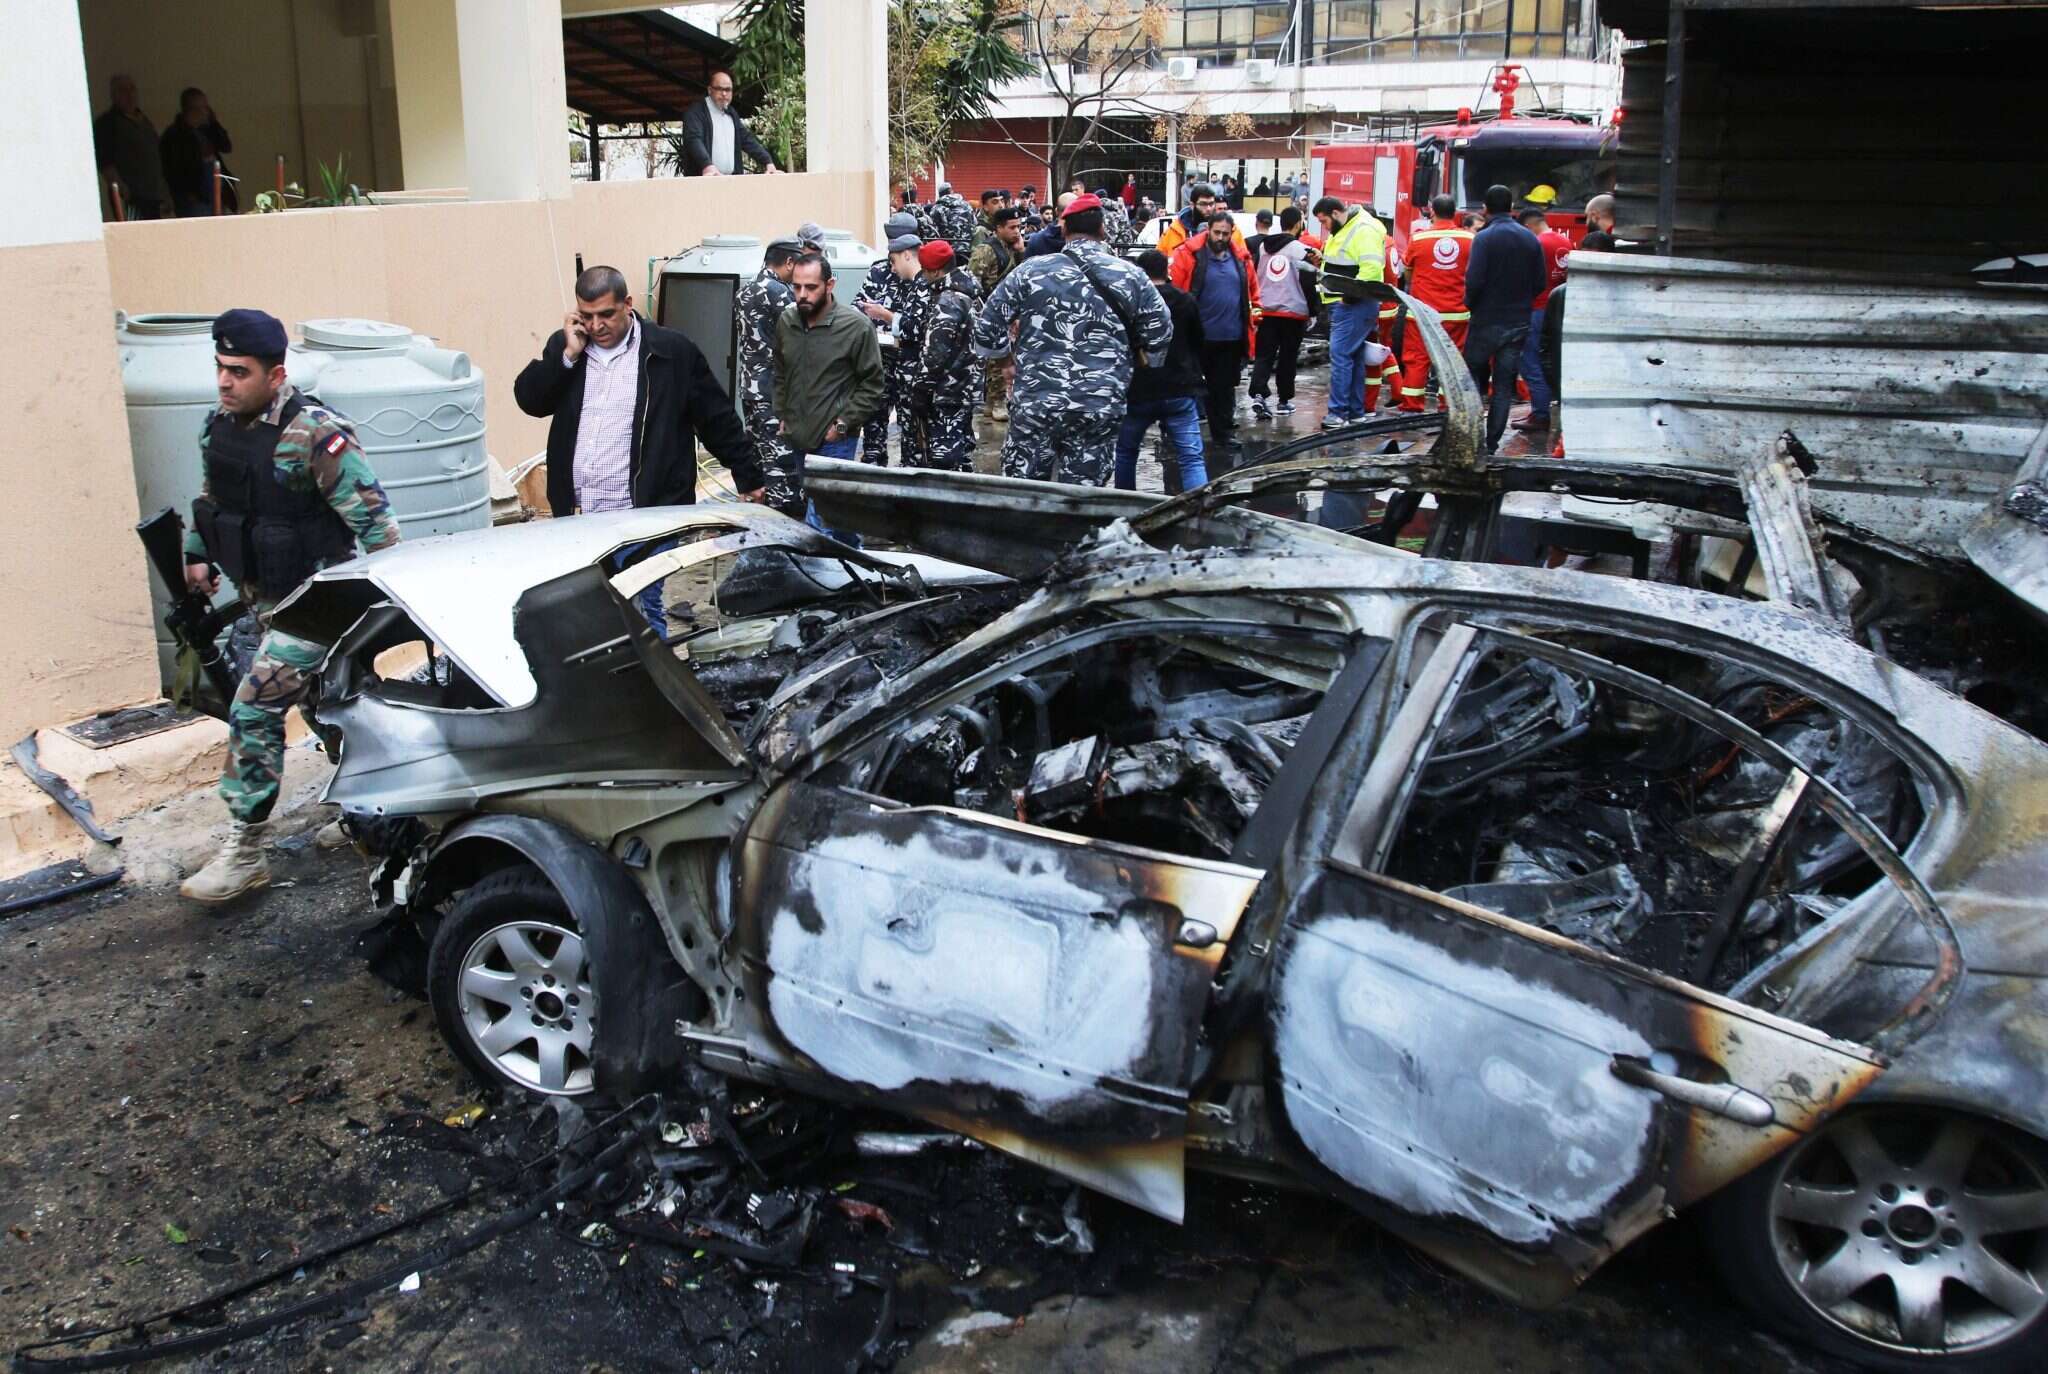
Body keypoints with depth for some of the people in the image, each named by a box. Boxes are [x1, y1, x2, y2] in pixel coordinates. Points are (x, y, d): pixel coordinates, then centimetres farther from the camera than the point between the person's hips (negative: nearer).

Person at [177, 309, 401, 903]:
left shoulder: (317, 435, -24)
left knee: (253, 712, -12)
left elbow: (373, 518, -21)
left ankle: (244, 853, -2)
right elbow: (211, 497, 21)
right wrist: (198, 555, 20)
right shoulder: (219, 426, 2)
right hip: (261, 596, 8)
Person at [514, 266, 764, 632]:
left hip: (642, 518, -4)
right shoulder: (565, 346, 8)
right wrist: (569, 354, -11)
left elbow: (719, 419, 1)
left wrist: (750, 478, 4)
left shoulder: (672, 351, -4)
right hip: (576, 516, 4)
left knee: (643, 613, -1)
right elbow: (529, 400, -1)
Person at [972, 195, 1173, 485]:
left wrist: (1013, 348, 23)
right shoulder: (1131, 276, 3)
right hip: (1100, 410, 1)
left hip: (1035, 404, 0)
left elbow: (986, 330, 3)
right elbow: (1161, 336, 9)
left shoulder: (1030, 271, 1)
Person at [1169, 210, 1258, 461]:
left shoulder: (1241, 257, 8)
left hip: (1232, 337, 4)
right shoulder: (1189, 254, -6)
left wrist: (1255, 310, 13)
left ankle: (1223, 435, 19)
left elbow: (1253, 288, 19)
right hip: (1197, 336, -4)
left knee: (1224, 387, 11)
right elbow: (1174, 288, -8)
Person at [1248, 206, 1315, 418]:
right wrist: (1312, 312, 1)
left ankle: (1258, 394, -15)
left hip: (1266, 311, 4)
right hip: (1293, 312, -4)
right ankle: (1285, 401, 13)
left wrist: (1255, 304, 21)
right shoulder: (1301, 250, -8)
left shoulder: (1263, 247, 10)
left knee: (1263, 356, 4)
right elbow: (1308, 283, -7)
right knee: (1288, 358, 6)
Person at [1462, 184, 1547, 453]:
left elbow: (1474, 280, -19)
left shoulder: (1484, 238, -12)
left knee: (1473, 373, 13)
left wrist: (1470, 302, -1)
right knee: (1504, 385, 7)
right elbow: (1540, 282, 6)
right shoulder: (1531, 240, 4)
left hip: (1487, 320, -4)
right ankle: (1492, 443, 6)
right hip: (1519, 322, 4)